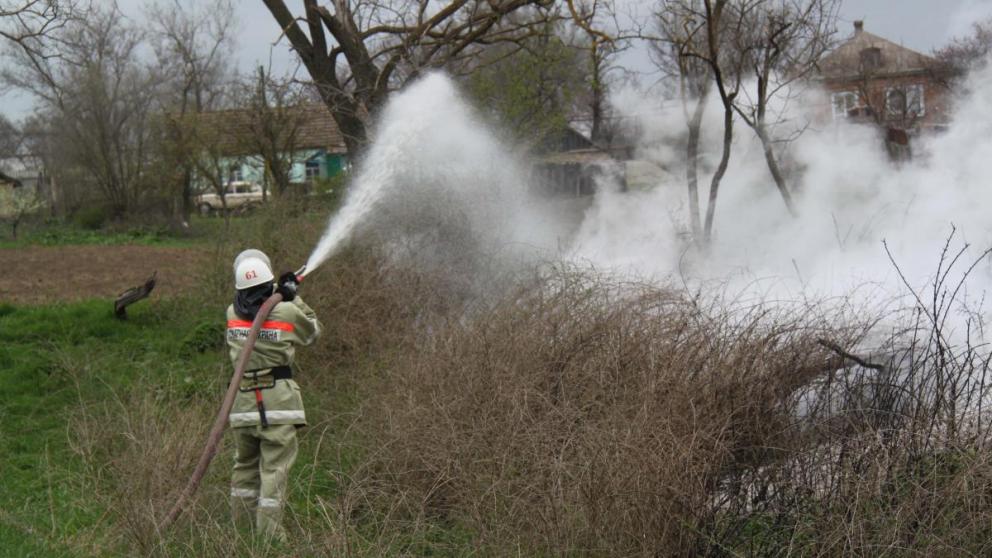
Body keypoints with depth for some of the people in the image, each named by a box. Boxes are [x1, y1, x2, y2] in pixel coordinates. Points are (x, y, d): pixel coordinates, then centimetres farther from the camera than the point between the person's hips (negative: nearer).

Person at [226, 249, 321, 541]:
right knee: (274, 469, -2)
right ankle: (269, 535, -4)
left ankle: (244, 528, 23)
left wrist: (279, 293, 22)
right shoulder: (287, 313, -8)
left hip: (243, 401, 4)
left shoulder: (233, 314, 3)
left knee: (245, 466, 17)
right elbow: (313, 331, 13)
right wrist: (294, 298, 15)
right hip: (278, 400, -4)